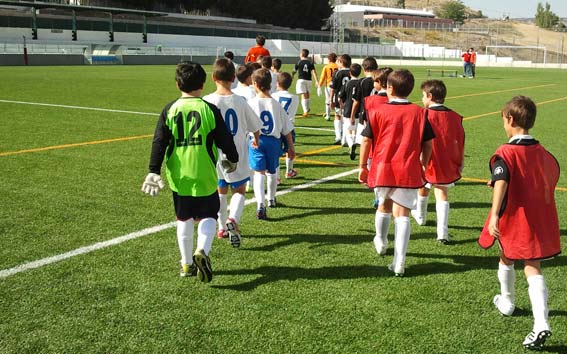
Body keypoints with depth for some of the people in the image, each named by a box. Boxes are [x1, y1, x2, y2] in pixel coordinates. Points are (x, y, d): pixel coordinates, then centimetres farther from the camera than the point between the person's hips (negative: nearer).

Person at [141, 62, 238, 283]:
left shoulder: (169, 110, -1)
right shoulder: (209, 109, -6)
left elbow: (159, 143, -4)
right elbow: (224, 139, 0)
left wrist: (154, 171, 0)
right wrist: (232, 159, 18)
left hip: (179, 177, 2)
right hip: (205, 176, -2)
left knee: (184, 219, 15)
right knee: (208, 216, 11)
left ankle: (187, 264, 22)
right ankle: (202, 251, -14)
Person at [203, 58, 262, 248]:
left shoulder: (207, 101, -13)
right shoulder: (240, 101, -11)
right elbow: (255, 127, -1)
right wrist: (256, 140, 21)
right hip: (238, 155, -1)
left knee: (220, 191, 20)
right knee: (239, 191, 14)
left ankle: (222, 228, 28)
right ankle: (233, 219, -12)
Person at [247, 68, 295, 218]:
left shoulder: (251, 103, -11)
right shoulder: (276, 104, -3)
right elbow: (287, 129, 2)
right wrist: (291, 147, 12)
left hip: (256, 140, -3)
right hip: (273, 140, 3)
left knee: (259, 172, -5)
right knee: (272, 171, 22)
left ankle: (260, 204, -23)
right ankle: (271, 199, 42)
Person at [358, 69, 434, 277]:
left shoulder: (378, 112, -4)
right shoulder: (419, 113, 0)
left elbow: (366, 140, -2)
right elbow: (427, 144, 3)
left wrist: (363, 166, 9)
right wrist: (422, 166, 16)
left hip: (382, 169, 1)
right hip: (409, 172, 0)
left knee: (384, 205, 24)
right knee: (402, 214, -1)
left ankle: (381, 242, 48)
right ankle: (399, 263, -8)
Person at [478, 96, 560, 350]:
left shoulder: (505, 153, -15)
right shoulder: (544, 154, 5)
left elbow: (501, 182, -31)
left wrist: (494, 214, -41)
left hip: (513, 220, -4)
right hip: (541, 222, 4)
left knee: (507, 259, 22)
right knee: (533, 269, 2)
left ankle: (507, 302, 42)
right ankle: (541, 323, -14)